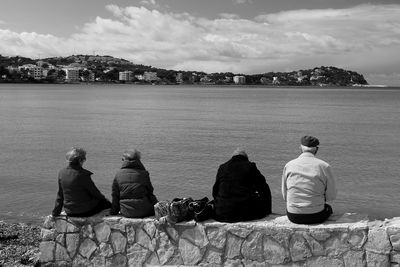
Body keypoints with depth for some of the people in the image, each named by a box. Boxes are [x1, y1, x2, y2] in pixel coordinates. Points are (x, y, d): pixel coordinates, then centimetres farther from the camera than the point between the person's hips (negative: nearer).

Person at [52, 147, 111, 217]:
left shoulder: (61, 173, -3)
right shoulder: (82, 174, -23)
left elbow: (60, 195, 5)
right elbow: (94, 192, -12)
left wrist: (55, 213, 13)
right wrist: (102, 197, 9)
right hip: (85, 211, -7)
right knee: (107, 203, 15)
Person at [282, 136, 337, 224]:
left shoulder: (288, 165, 1)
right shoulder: (324, 166, -7)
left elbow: (285, 196, 8)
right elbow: (331, 196, -1)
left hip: (293, 217, 2)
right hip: (316, 216, -2)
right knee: (328, 207, 30)